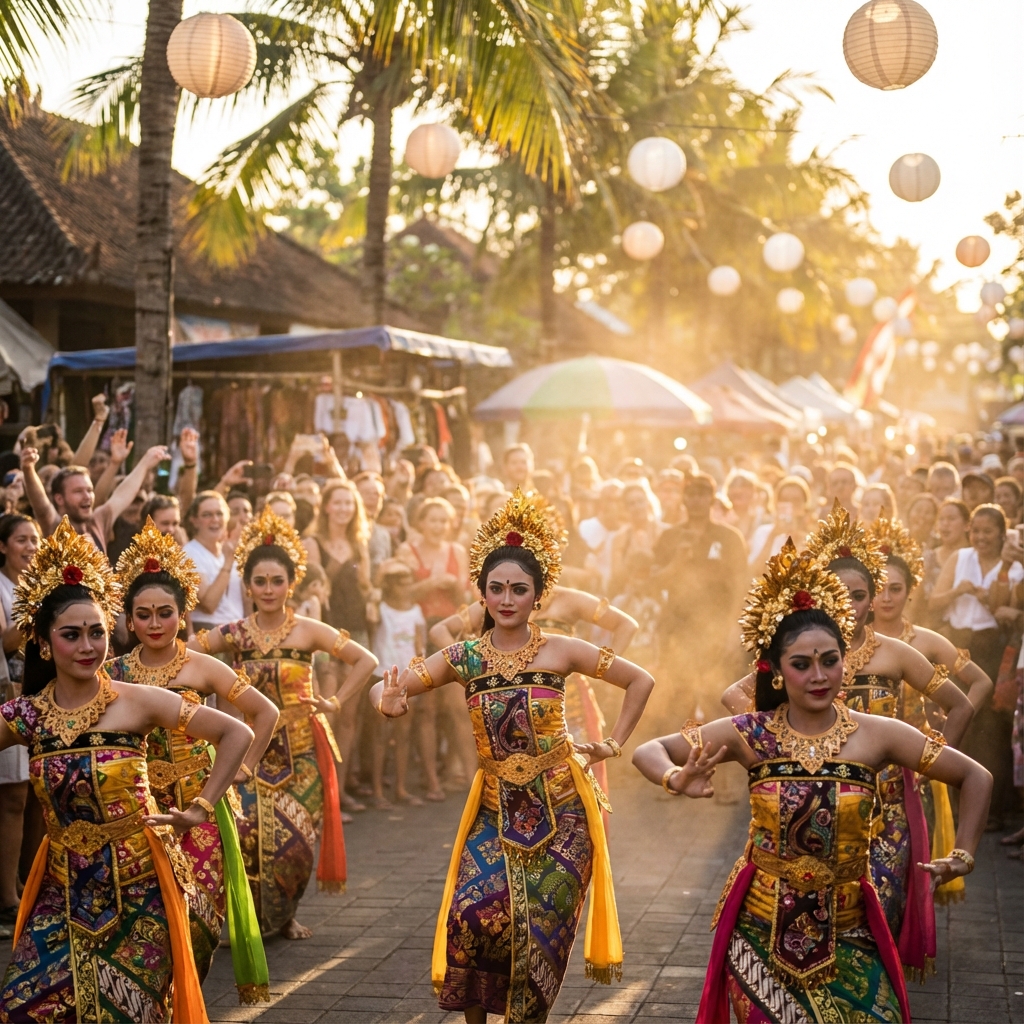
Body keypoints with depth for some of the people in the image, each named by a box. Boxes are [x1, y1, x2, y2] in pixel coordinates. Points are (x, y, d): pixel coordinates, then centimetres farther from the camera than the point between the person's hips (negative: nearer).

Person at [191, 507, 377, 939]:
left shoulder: (308, 631, -3)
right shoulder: (233, 635, 0)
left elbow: (366, 661, 0)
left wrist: (335, 702, -3)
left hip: (300, 753, 0)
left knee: (294, 840, -2)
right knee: (247, 836, -13)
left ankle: (284, 914, 20)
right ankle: (246, 916, 7)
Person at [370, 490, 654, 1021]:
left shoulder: (560, 651, -6)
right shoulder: (464, 657, -2)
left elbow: (640, 681, 2)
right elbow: (384, 687, -3)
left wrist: (614, 744, 0)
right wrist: (390, 702, -25)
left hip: (560, 811, -1)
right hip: (496, 811, 1)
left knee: (540, 932, 1)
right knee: (472, 914, -16)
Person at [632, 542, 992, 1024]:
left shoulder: (877, 735, -6)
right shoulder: (752, 734, -7)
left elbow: (976, 778, 3)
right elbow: (647, 752, -4)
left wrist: (963, 855, -6)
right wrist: (677, 780, -25)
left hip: (846, 939, 0)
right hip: (762, 932, 0)